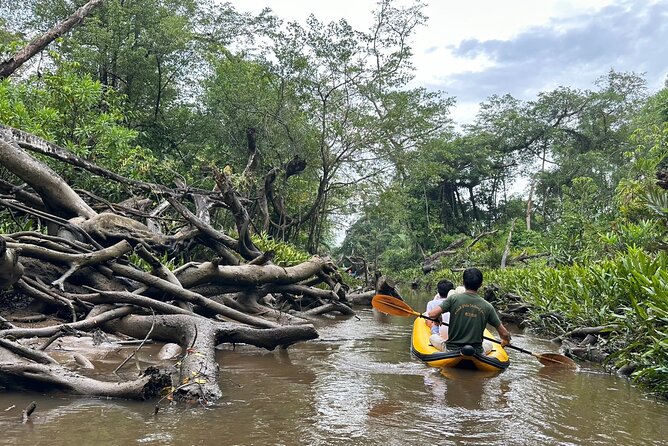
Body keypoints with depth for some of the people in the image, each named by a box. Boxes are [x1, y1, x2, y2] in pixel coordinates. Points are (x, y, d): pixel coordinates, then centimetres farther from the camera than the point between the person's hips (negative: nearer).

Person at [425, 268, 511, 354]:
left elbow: (431, 314, -19)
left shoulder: (454, 299, -12)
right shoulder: (487, 306, -6)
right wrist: (506, 341, 24)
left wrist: (437, 319, 4)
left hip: (452, 350, 0)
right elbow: (504, 334, 1)